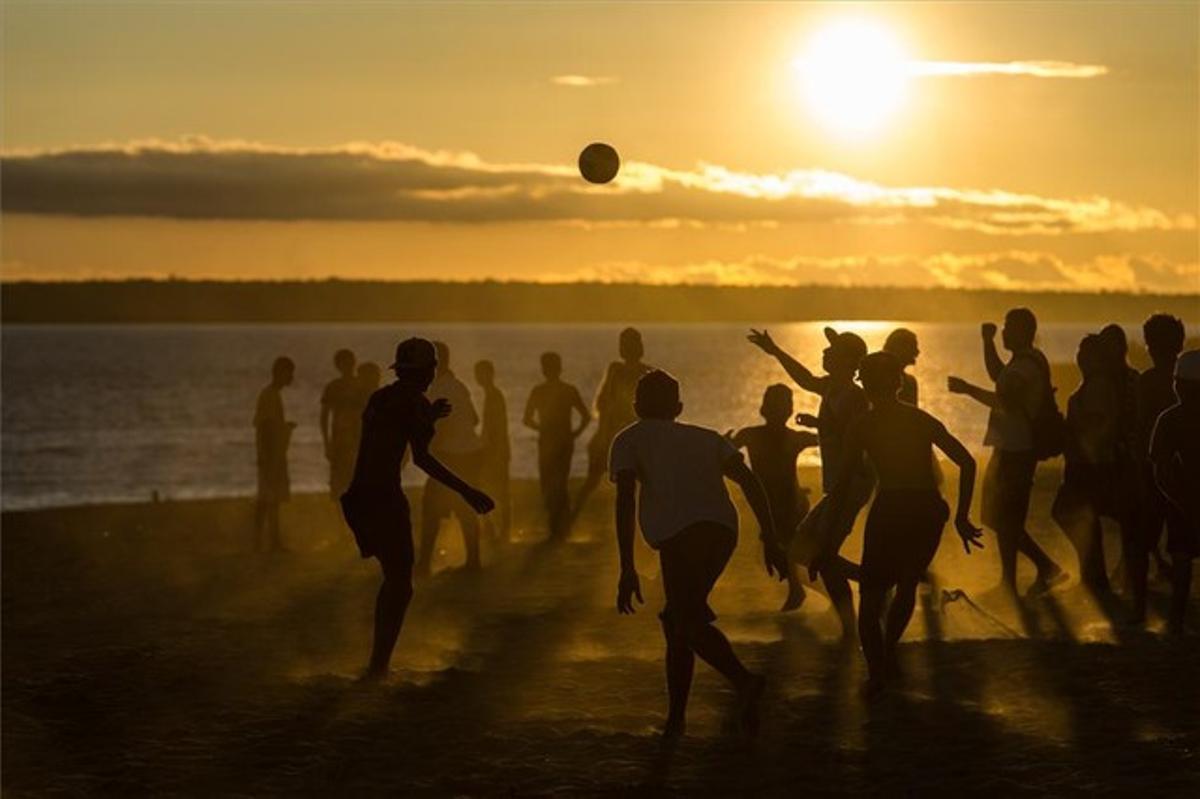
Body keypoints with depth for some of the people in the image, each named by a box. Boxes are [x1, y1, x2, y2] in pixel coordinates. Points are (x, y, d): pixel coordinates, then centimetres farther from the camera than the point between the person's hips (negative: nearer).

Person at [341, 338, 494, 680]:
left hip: (359, 496, 8)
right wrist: (465, 490, -17)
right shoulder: (415, 402, -8)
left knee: (394, 578, 20)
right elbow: (421, 458, -17)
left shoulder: (380, 398, 17)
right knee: (400, 584, -2)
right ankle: (378, 665, -9)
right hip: (383, 496, -8)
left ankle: (379, 663, 20)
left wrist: (428, 417, 42)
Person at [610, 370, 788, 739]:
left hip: (679, 535, -5)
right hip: (722, 530, 5)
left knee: (691, 624, -12)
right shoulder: (706, 438, 30)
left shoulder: (629, 440, 19)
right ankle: (675, 715, 22)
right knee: (677, 618, 21)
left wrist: (627, 568, -3)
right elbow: (750, 482, 14)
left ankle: (744, 681, -39)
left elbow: (625, 499, 2)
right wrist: (770, 539, 11)